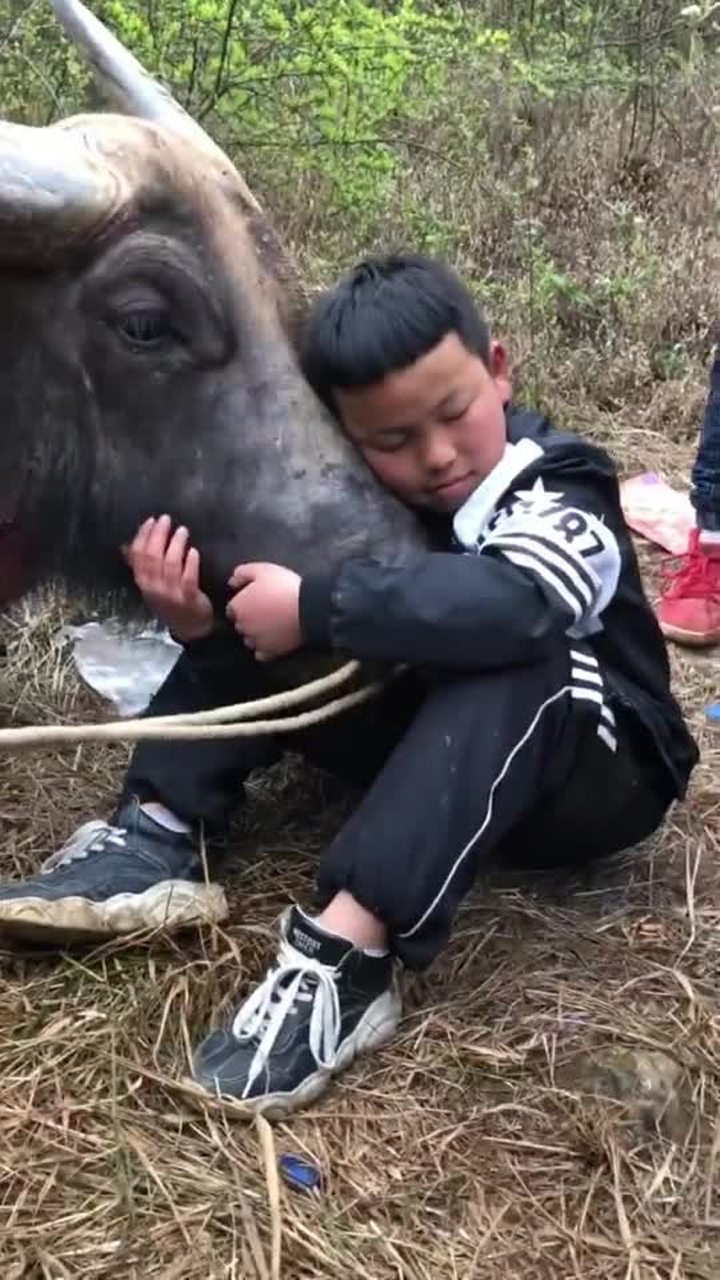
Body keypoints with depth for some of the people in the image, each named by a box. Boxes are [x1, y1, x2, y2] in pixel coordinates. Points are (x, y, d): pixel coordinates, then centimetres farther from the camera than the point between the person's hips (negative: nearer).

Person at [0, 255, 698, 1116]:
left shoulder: (559, 493, -21)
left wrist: (316, 609, -43)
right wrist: (203, 630, -28)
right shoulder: (368, 502, -5)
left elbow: (510, 603, -45)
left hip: (596, 774, -5)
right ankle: (158, 839, -20)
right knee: (263, 604, -5)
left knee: (511, 663, -39)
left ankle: (346, 956, -45)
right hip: (433, 748, 5)